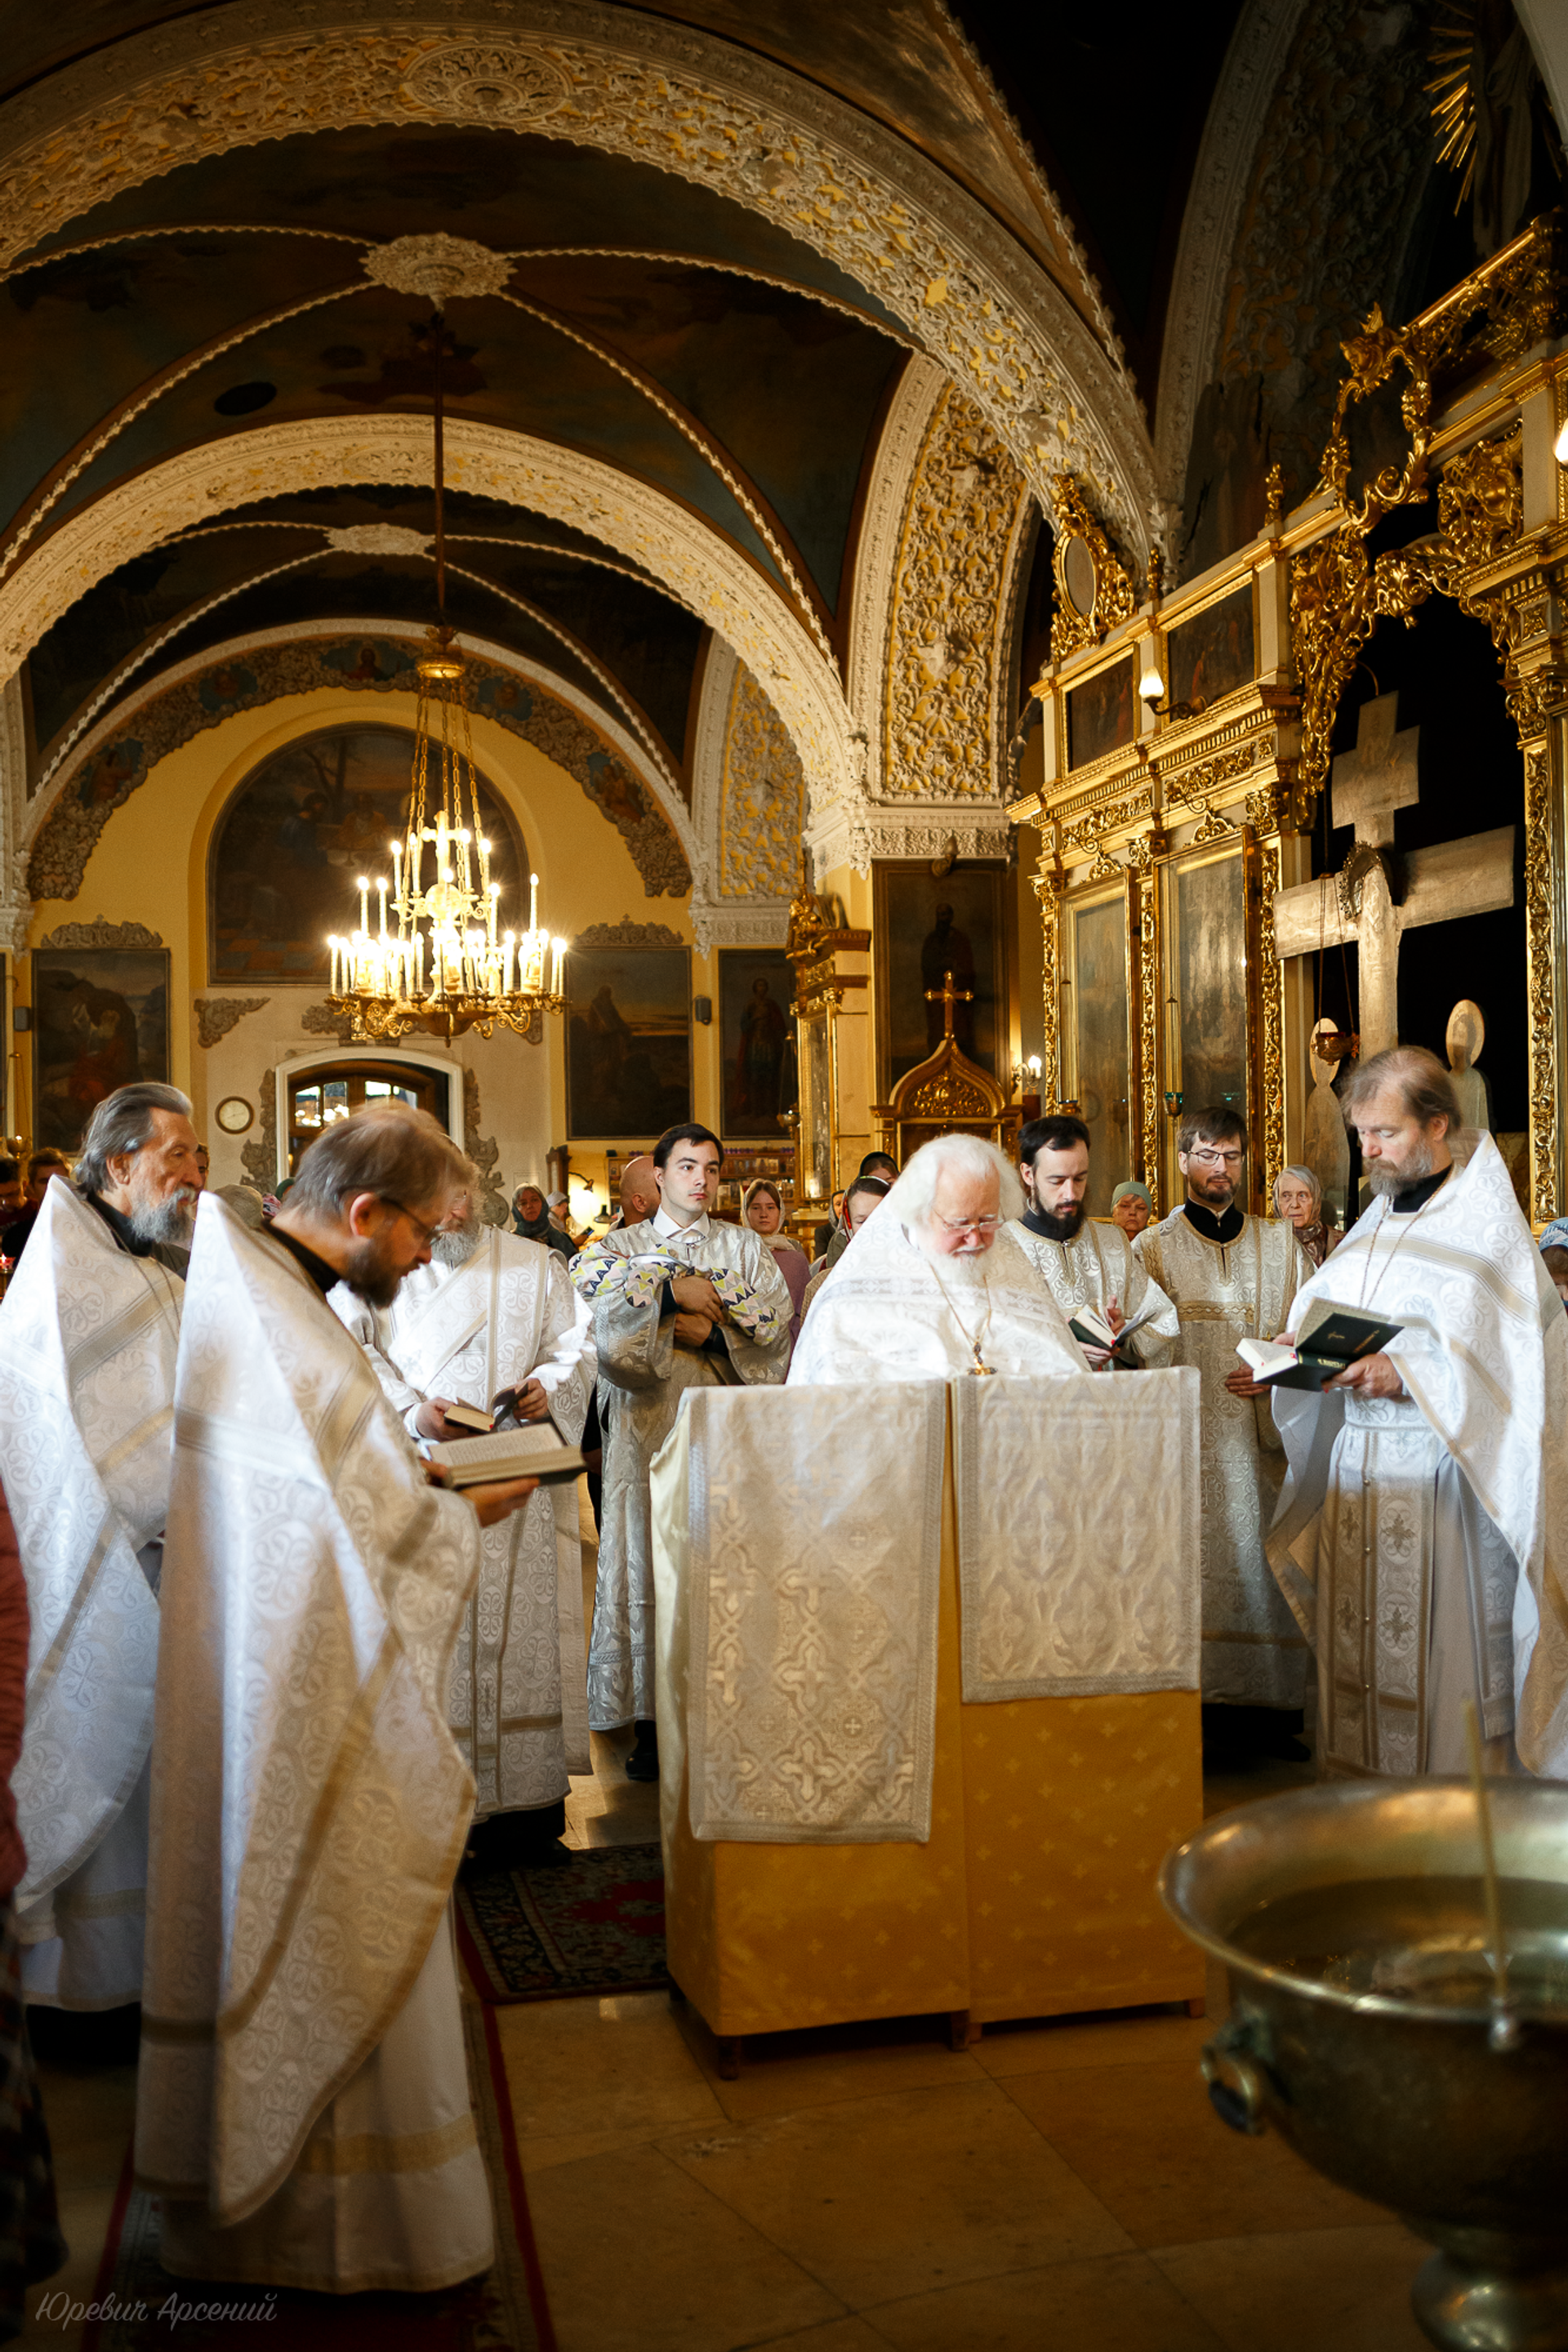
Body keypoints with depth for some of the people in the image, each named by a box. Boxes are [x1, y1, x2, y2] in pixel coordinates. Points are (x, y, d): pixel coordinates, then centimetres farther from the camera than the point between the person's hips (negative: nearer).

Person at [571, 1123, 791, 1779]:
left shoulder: (746, 1247, 16)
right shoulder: (622, 1245, 15)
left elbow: (775, 1318, 1)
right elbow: (588, 1276, -9)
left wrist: (704, 1319, -10)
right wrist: (675, 1287, -14)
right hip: (648, 1424, 0)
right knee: (648, 1563, -4)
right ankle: (651, 1723, 1)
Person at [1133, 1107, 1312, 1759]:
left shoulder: (1280, 1244, 14)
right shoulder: (1152, 1249, 8)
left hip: (1262, 1435, 2)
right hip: (1188, 1437, -2)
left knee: (1265, 1563, 0)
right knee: (1198, 1569, -5)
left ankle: (1273, 1710, 8)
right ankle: (1206, 1710, 1)